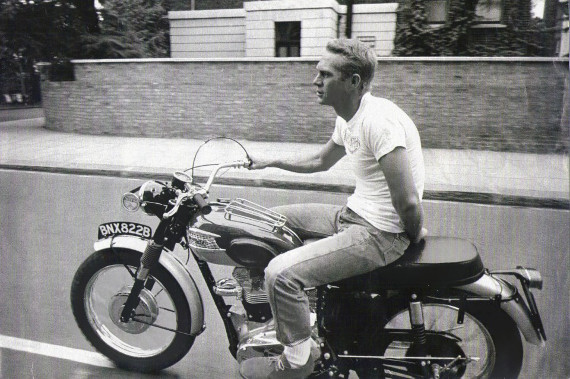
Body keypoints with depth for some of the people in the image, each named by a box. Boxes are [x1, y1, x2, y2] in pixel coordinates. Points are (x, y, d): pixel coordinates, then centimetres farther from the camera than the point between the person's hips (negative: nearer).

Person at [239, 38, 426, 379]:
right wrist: (271, 162, 25)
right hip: (351, 214, 10)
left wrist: (415, 234, -9)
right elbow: (320, 162, 26)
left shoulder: (378, 119, -25)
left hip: (380, 233, -10)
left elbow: (408, 201, -28)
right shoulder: (349, 120, 8)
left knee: (282, 274, -21)